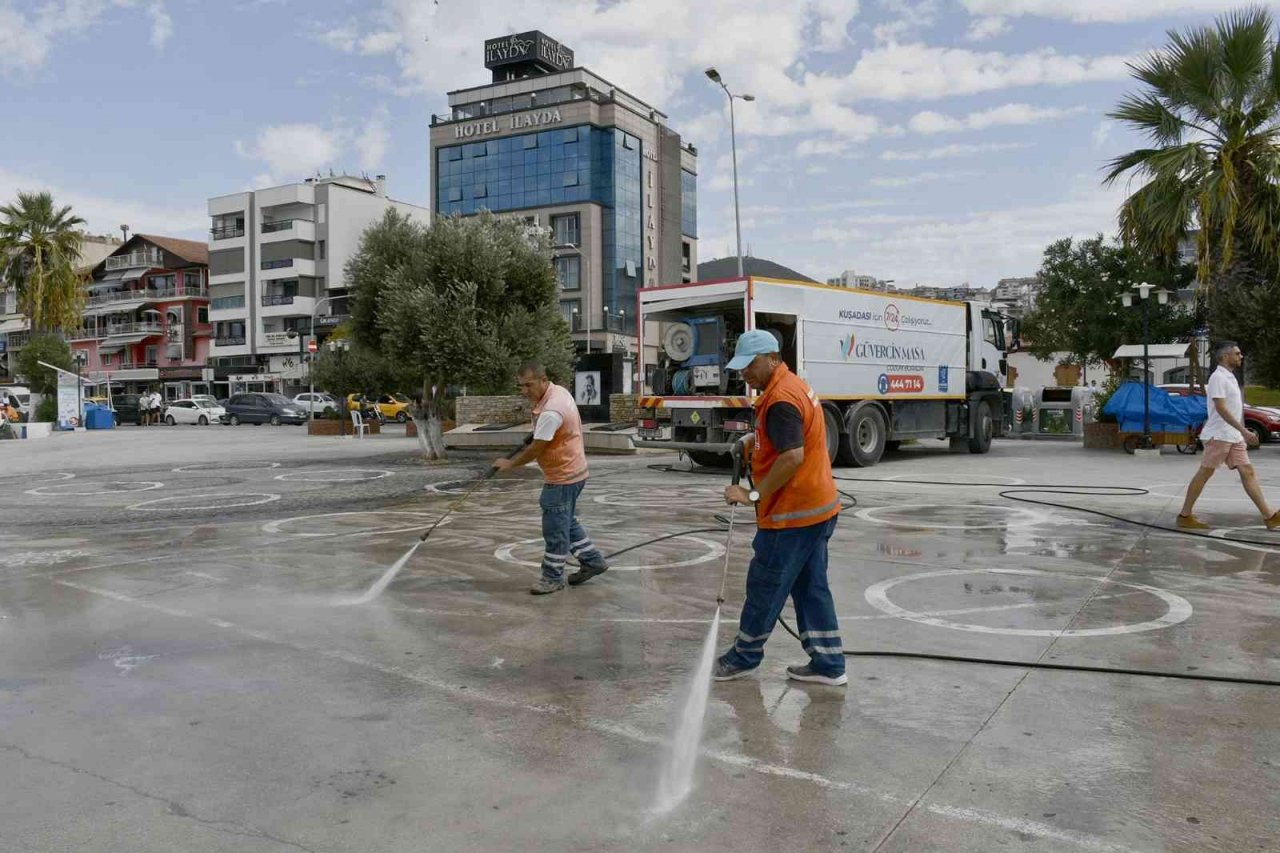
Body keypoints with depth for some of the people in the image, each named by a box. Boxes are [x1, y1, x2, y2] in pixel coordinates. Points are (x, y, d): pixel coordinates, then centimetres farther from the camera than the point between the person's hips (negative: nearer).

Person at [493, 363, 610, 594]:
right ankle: (592, 561, 30)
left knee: (555, 528, 0)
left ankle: (553, 578, 11)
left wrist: (510, 463, -10)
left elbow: (536, 449, -23)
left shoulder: (551, 412, -28)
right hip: (569, 471, 10)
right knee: (567, 521, 21)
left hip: (562, 476, -10)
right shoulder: (559, 391, 2)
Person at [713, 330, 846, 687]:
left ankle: (744, 657, 20)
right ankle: (828, 664, 19)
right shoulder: (793, 385, 13)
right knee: (811, 587, 14)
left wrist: (754, 494, -20)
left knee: (765, 585, 4)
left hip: (793, 513, -10)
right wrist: (755, 439, 11)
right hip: (817, 508, 10)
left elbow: (793, 457, -27)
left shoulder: (780, 400, -20)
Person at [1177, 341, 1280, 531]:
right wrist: (1244, 431, -24)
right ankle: (1185, 515, 1)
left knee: (1247, 472, 4)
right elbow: (1221, 408, -21)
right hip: (1219, 436, -9)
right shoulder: (1218, 377, -12)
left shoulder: (1229, 377, 17)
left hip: (1233, 437, 9)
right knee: (1204, 474, -4)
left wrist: (1242, 433, 22)